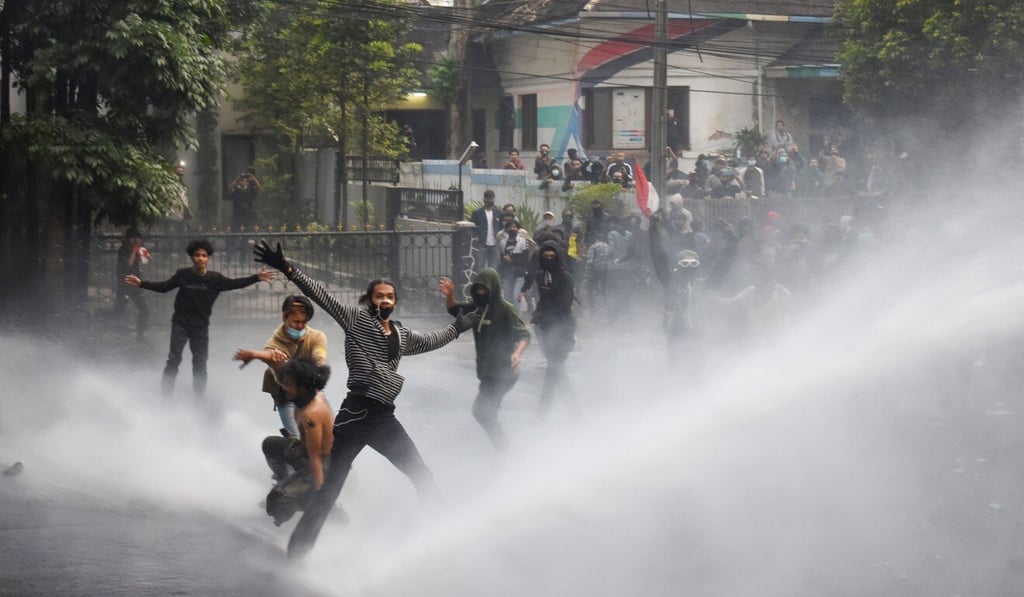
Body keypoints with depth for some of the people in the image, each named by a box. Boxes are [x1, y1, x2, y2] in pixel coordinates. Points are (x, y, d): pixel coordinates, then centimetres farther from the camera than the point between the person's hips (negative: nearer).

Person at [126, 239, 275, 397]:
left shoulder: (215, 278, -4)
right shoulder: (183, 275, -5)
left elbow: (234, 284, -6)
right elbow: (164, 287, 5)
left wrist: (256, 277, -16)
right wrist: (141, 284, 2)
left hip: (201, 326, 1)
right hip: (180, 324, -1)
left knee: (200, 363, 6)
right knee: (174, 359, -2)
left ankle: (199, 397, 16)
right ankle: (166, 395, 4)